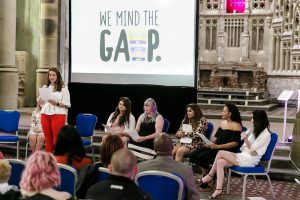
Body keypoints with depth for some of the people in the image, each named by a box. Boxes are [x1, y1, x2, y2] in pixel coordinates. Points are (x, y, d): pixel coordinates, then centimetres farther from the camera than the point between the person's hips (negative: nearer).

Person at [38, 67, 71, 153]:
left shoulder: (63, 88, 0)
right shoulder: (45, 87, 14)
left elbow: (67, 104, -5)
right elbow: (39, 103, 13)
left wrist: (56, 103, -20)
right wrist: (42, 96, -7)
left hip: (58, 115, -4)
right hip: (45, 115, 4)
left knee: (57, 139, -3)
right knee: (48, 138, 8)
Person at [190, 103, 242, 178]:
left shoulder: (236, 126, -9)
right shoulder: (222, 122, 17)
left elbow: (236, 143, -17)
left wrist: (218, 146, -23)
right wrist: (211, 143, -1)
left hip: (227, 150, -8)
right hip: (216, 147, 8)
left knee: (202, 157, -25)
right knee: (194, 154, -10)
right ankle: (205, 173, 1)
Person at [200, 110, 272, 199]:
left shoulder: (266, 134, -10)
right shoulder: (256, 130, 18)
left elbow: (252, 149, -14)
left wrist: (245, 139, -23)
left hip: (250, 160, -9)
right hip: (244, 155, 9)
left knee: (221, 153, -16)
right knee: (220, 162, -13)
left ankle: (209, 176, -2)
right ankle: (218, 190, -13)